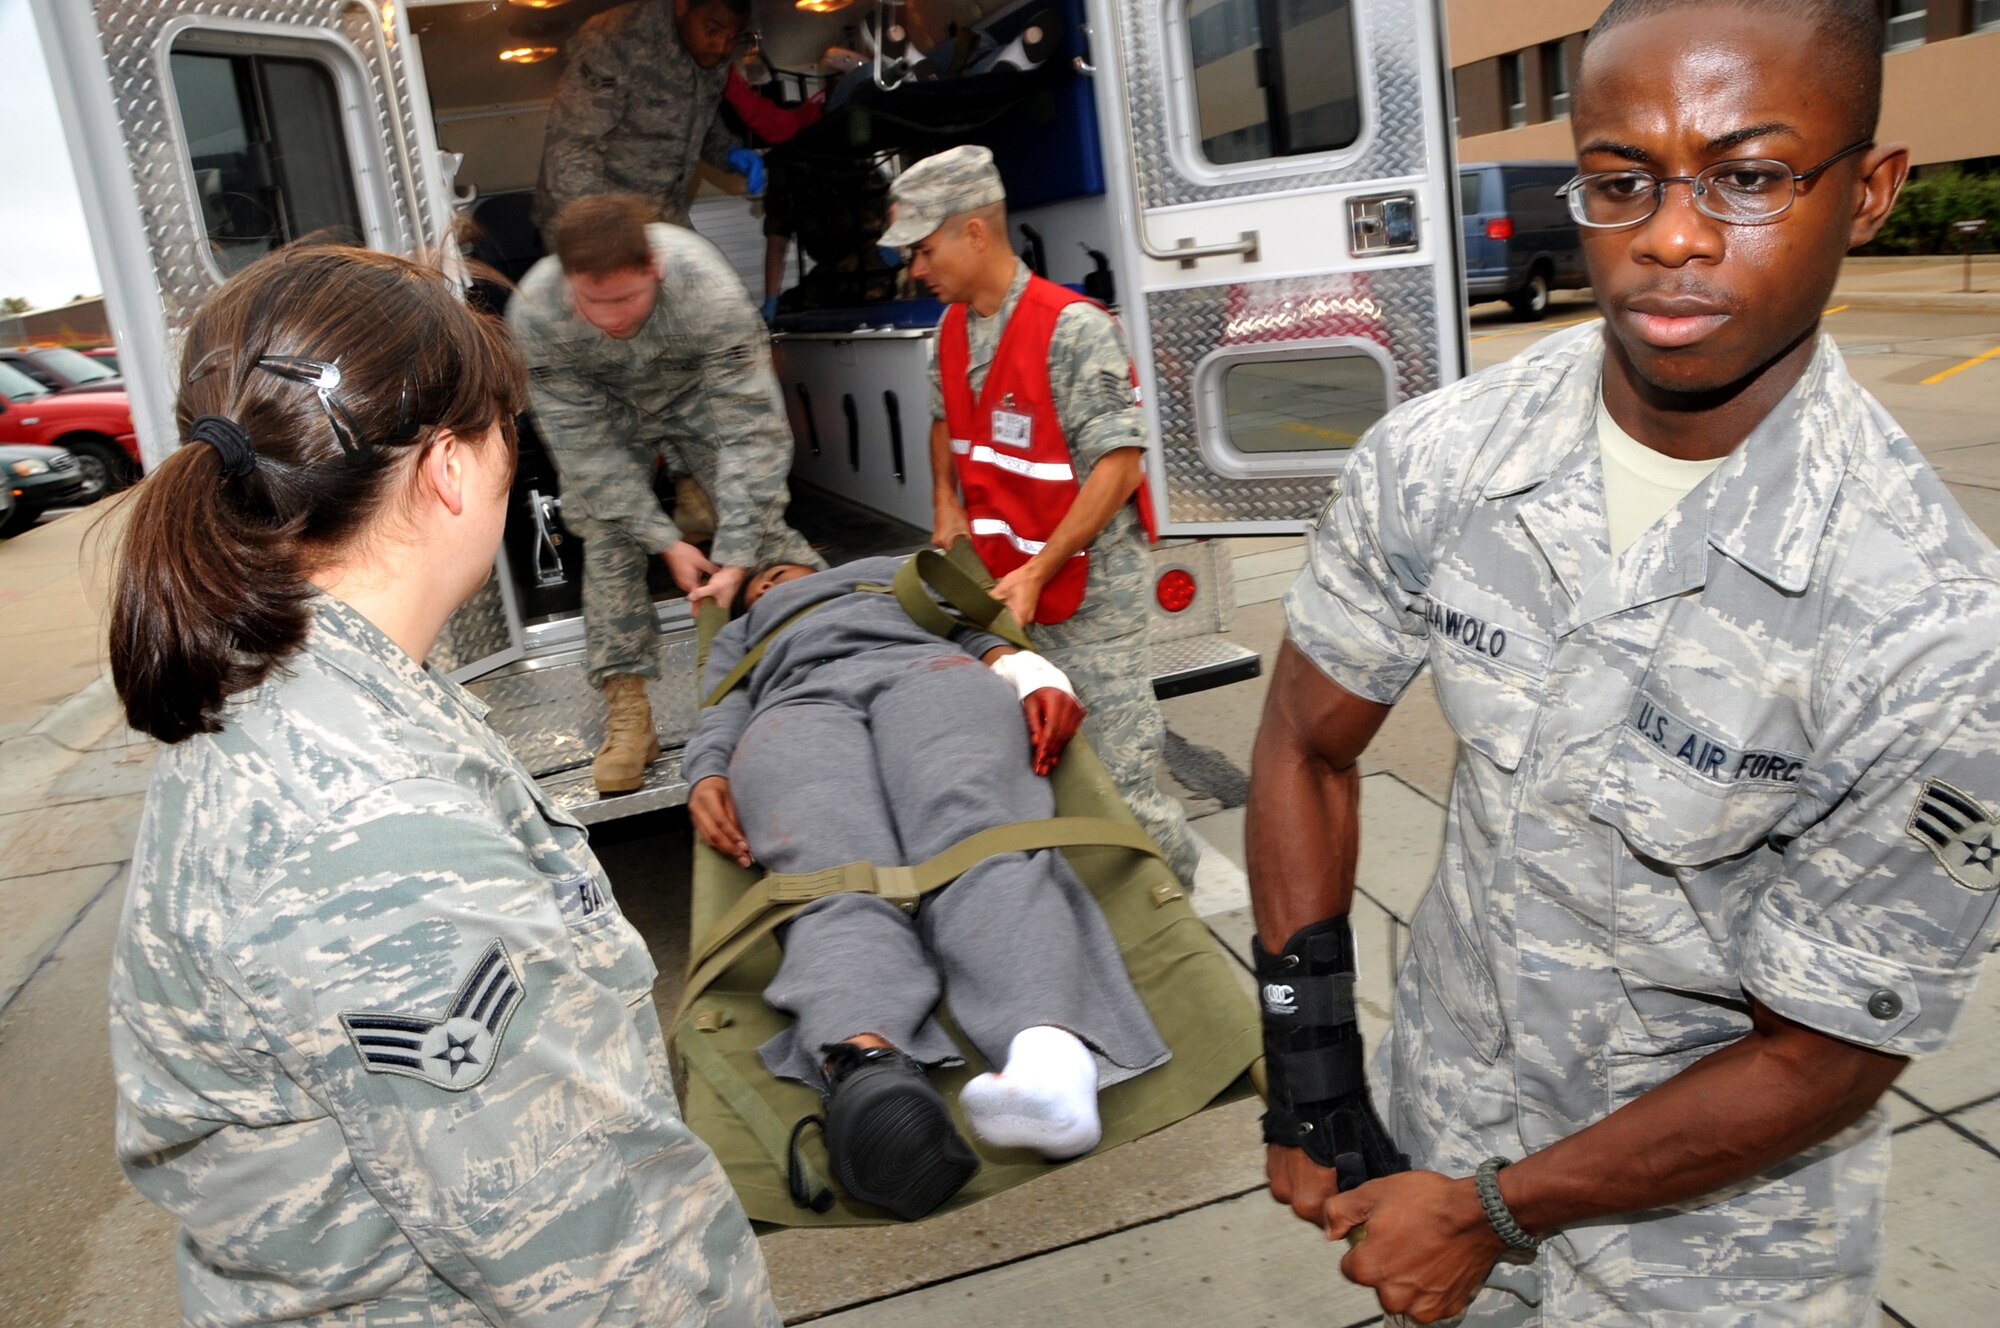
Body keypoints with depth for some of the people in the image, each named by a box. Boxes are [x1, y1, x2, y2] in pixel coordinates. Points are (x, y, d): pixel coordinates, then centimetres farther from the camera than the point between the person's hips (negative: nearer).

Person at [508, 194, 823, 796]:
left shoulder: (711, 293, -40)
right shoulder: (533, 312, -34)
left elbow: (751, 431, -35)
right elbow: (585, 446, -26)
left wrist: (736, 557, -39)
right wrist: (666, 541, -28)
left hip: (699, 394, -1)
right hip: (602, 410, 1)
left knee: (759, 520, -13)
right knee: (608, 541, -10)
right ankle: (627, 711, -4)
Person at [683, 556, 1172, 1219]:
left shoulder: (895, 570, 43)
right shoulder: (738, 636, 44)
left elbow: (973, 627, 27)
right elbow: (723, 713, 24)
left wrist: (1035, 676, 4)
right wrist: (707, 776, 0)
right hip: (795, 711, 1)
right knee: (839, 891, -34)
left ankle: (1052, 1058, -61)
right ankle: (866, 1066, -64)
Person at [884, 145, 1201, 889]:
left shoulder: (1073, 330, -16)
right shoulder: (953, 329, 10)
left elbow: (1120, 465, -20)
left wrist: (1038, 573, -23)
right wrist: (948, 506, 10)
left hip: (1087, 595, -7)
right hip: (999, 585, 8)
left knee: (1115, 777, -4)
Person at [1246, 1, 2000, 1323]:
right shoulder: (1429, 466, -16)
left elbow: (1824, 1061, -18)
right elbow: (1310, 743, -3)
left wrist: (1491, 1211, -12)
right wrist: (1308, 1061, -5)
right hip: (1441, 1121, 3)